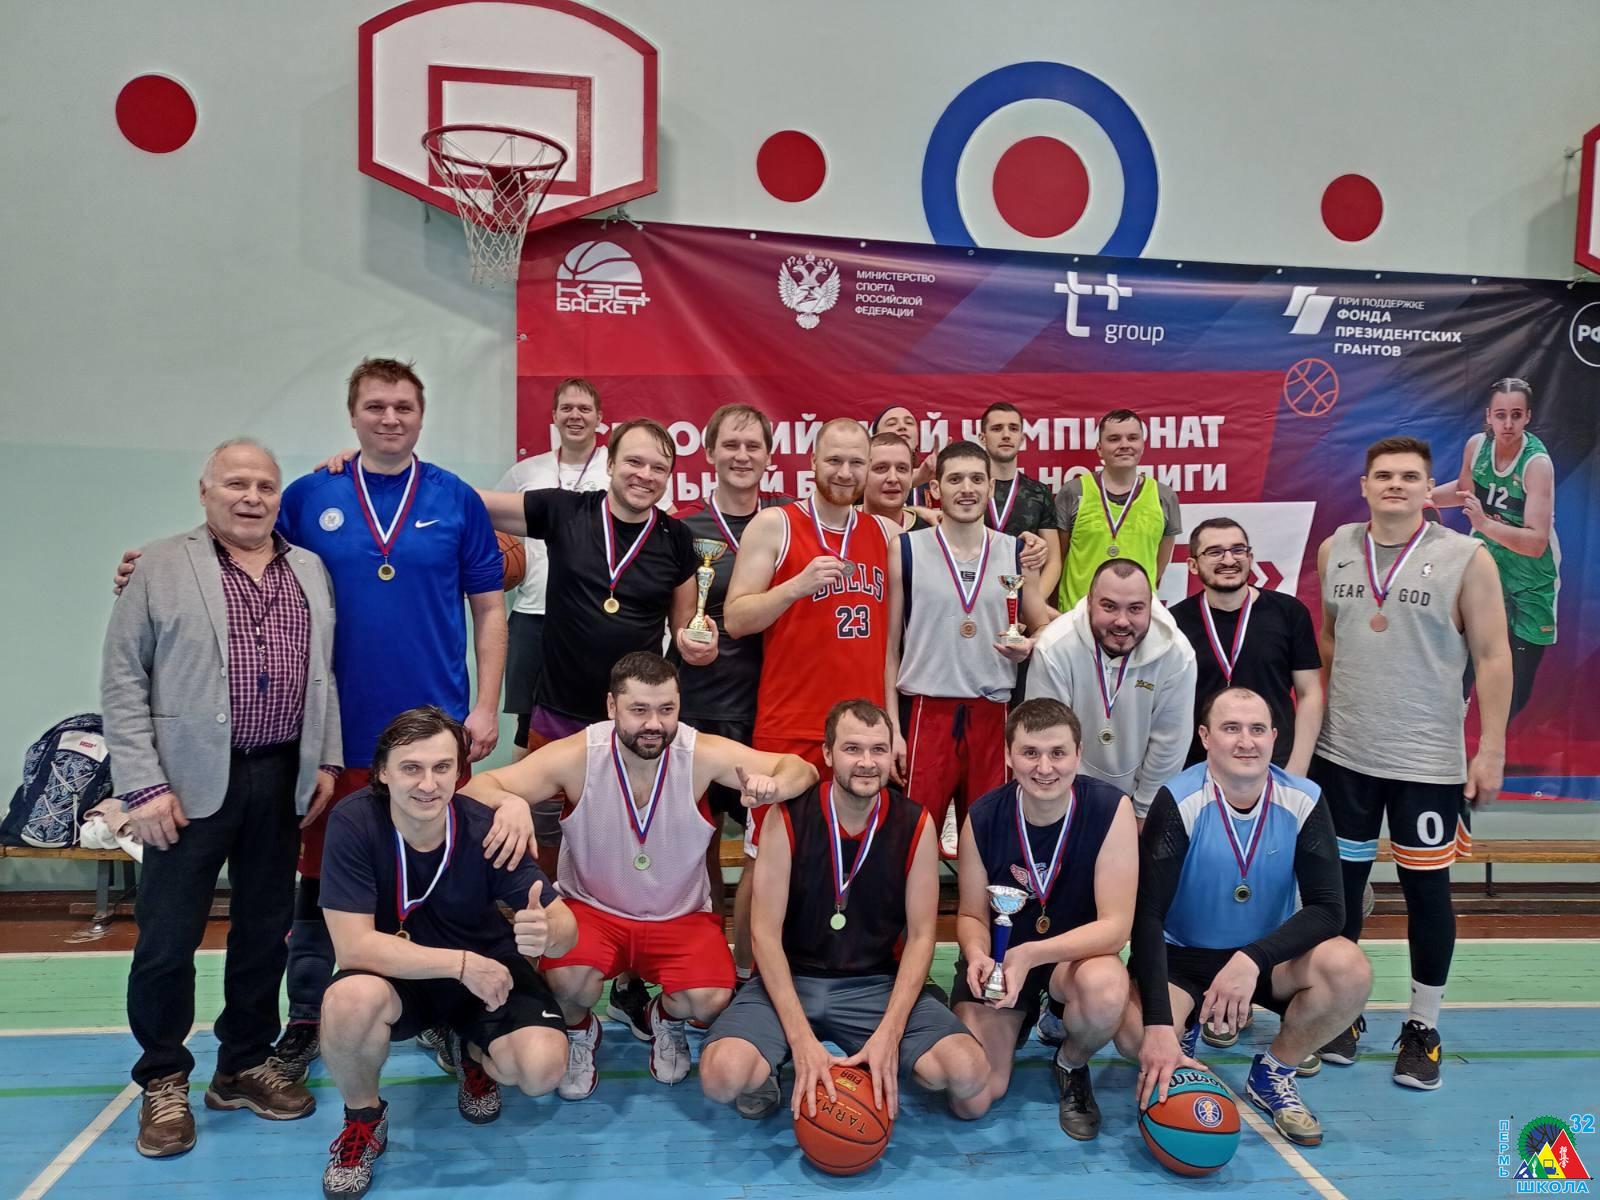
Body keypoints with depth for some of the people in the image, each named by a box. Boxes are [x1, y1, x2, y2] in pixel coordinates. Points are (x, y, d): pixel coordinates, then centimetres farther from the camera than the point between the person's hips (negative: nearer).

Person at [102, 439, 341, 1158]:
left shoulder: (309, 571, 11)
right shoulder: (160, 568, -1)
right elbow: (123, 681, -4)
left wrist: (327, 760, 6)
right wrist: (143, 785, -10)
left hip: (283, 779, 4)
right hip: (192, 782, -3)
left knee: (266, 930, 12)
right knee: (167, 938, 3)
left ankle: (246, 1065, 27)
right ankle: (164, 1081, 21)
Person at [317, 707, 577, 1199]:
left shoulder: (486, 828, -22)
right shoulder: (353, 823, -23)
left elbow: (565, 925, -18)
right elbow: (354, 945, -27)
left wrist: (545, 933, -43)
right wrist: (461, 963, -35)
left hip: (488, 968, 1)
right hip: (397, 975, 0)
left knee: (542, 1067, -24)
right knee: (349, 1000, -34)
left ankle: (472, 1053, 15)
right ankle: (363, 1120, 0)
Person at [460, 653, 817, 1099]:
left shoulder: (703, 754, -19)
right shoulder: (577, 756, -20)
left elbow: (802, 769, -13)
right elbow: (477, 788, -18)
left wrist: (773, 785, -39)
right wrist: (509, 803, -43)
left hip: (681, 915, 1)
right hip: (591, 908, -1)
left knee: (710, 1000, -24)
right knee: (567, 979, -31)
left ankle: (667, 1019, 17)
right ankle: (579, 1031, 9)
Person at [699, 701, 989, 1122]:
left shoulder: (915, 824, -6)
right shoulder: (786, 818, -11)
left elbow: (920, 936, -4)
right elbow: (765, 933, -11)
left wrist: (889, 1034, -17)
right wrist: (801, 1038, -21)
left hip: (878, 984, 2)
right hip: (791, 979, -1)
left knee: (968, 1072, -22)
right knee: (723, 1075, -29)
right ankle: (768, 1071, 8)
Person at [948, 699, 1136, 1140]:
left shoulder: (1111, 809, -22)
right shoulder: (983, 818, -15)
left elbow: (1115, 926, -23)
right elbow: (972, 915, -4)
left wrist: (1031, 955, -37)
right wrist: (976, 956, -28)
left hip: (1076, 953, -1)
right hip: (999, 956, 1)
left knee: (1106, 988, -37)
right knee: (970, 1102, -11)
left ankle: (1071, 1066, -1)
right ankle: (1018, 1021, 23)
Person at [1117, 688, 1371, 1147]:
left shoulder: (1304, 802, -12)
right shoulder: (1179, 801, -20)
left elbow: (1327, 908, -14)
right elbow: (1147, 914, -23)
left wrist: (1254, 959, -31)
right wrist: (1159, 1026, -33)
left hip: (1268, 958, 3)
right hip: (1182, 956, -2)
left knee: (1350, 969, -27)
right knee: (1136, 1036, -30)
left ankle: (1274, 1073, 1)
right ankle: (1185, 1029, 10)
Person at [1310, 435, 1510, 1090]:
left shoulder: (1466, 558, -7)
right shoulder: (1335, 550, 4)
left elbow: (1493, 657, -5)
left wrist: (1491, 750, -8)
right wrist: (1312, 719, 12)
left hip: (1429, 761, -3)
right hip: (1343, 754, 3)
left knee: (1426, 890, 6)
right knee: (1340, 883, 11)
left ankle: (1422, 1029, 23)